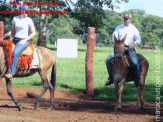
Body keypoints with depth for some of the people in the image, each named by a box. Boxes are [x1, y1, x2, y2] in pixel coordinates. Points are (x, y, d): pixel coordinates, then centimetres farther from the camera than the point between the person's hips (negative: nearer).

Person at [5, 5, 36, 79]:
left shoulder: (28, 20, -1)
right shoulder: (15, 19, 9)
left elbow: (33, 33, 1)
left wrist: (25, 40, -10)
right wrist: (9, 34, -3)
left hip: (24, 40, -5)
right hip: (15, 39, 5)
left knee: (15, 53, -31)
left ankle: (11, 73, -35)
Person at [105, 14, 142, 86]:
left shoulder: (134, 29, 5)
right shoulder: (119, 27, 9)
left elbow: (138, 39, -3)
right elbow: (114, 36, 4)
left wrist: (134, 43, -26)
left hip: (130, 48, -2)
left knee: (134, 62, -27)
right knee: (108, 60, -12)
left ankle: (138, 80, -16)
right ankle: (111, 78, 2)